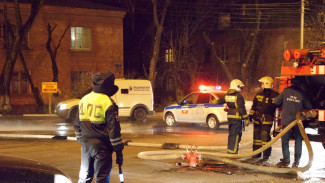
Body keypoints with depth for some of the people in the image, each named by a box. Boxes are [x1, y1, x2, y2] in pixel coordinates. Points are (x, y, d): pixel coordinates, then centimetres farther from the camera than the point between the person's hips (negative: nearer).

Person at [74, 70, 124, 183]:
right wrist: (118, 150, -9)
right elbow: (113, 129, -14)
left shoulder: (84, 100, 8)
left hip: (86, 144, 6)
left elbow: (77, 125, 15)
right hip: (102, 145, -6)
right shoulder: (108, 103, -13)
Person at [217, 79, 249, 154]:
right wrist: (246, 119, -12)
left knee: (231, 134, 16)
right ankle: (233, 151, -4)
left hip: (230, 117, 7)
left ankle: (229, 150, 22)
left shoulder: (227, 95, 6)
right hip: (237, 117, -7)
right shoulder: (239, 96, -14)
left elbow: (219, 101, 21)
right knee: (236, 135, -3)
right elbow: (242, 109, -17)